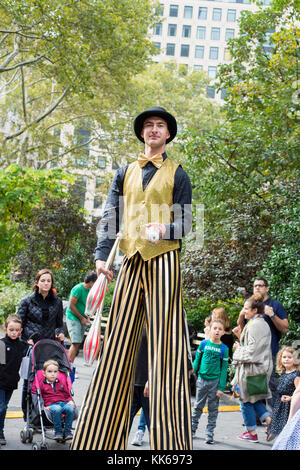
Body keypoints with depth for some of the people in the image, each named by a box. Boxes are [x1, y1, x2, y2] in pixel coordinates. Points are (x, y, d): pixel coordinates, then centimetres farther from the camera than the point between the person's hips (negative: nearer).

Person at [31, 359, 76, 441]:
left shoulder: (62, 382, 21)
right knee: (57, 409, -40)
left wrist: (71, 401, 6)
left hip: (64, 403, 3)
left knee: (70, 408, -33)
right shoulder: (41, 384, 12)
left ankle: (67, 431, -21)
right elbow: (35, 394, 11)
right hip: (51, 405, -3)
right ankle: (58, 431, -26)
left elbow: (67, 394, 25)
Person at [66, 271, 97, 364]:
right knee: (76, 343, -14)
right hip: (73, 318, -8)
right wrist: (82, 318, -12)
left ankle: (69, 364, 11)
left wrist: (87, 318, 8)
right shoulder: (78, 289, -15)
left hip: (82, 320, 8)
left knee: (78, 343, 6)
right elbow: (71, 306, -17)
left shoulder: (89, 290, 11)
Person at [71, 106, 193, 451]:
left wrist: (165, 230, -16)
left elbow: (185, 222, 6)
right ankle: (98, 439, 4)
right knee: (118, 346, 2)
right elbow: (110, 216, 12)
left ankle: (170, 445, -9)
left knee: (165, 346, -9)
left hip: (163, 260, -3)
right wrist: (101, 254, -2)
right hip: (131, 262, 4)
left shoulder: (176, 174, 11)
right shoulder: (125, 174, 19)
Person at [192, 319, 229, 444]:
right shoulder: (203, 344, 1)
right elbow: (196, 361, 8)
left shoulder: (224, 348, -2)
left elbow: (224, 368, -2)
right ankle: (192, 429, 25)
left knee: (213, 408, 5)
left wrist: (221, 387, -6)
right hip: (201, 379, 1)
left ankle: (210, 433, 12)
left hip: (215, 381, -1)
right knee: (198, 406, 11)